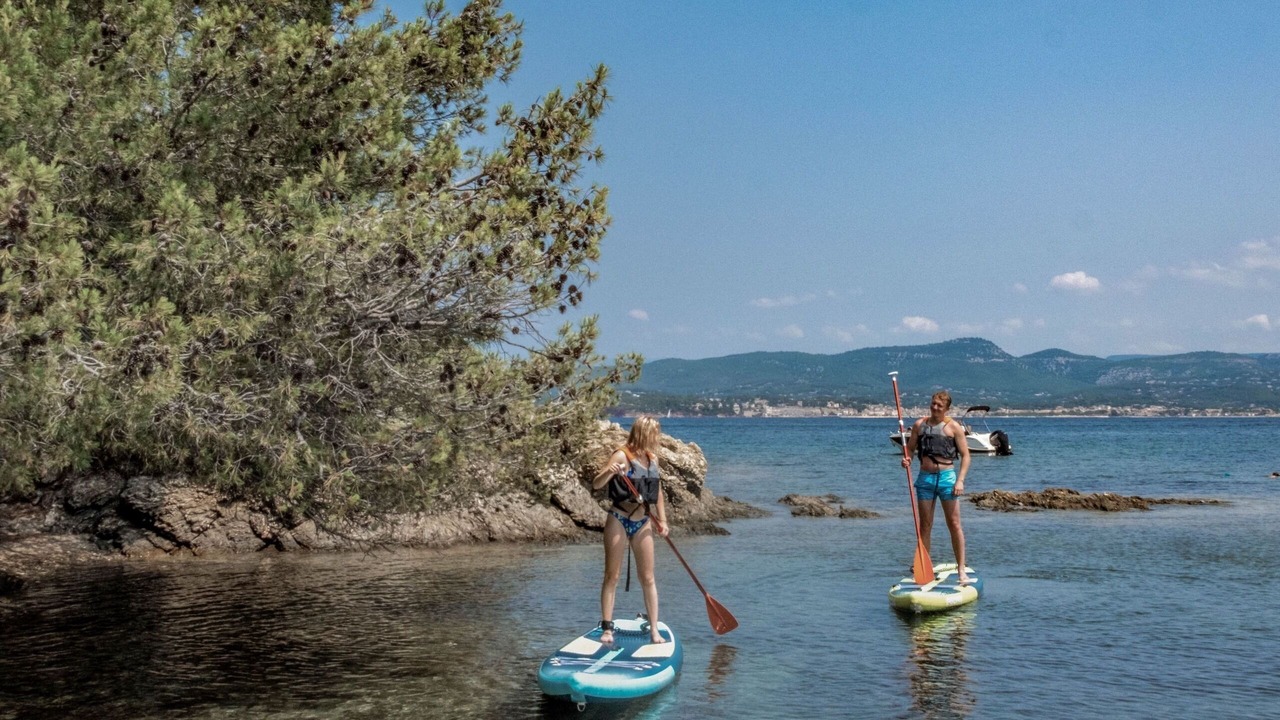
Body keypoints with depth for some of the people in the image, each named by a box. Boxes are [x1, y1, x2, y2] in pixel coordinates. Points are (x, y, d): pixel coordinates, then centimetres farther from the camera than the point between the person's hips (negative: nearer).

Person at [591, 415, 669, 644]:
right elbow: (596, 485, -16)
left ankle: (654, 630, 10)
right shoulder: (622, 455, -11)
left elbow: (657, 490, 19)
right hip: (619, 521, -5)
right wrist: (609, 472, -36)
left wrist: (662, 520, 13)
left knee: (648, 578, 6)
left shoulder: (652, 458, 8)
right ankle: (607, 628, 7)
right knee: (612, 576, 1)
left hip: (643, 523, 5)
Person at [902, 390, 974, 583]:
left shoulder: (953, 426, -1)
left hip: (946, 476, -3)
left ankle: (961, 569, 2)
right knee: (925, 525, 8)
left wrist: (960, 480, -12)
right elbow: (910, 448, 15)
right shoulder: (919, 425, 8)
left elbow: (965, 455, -2)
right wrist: (906, 459, -8)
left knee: (954, 524, -3)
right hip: (925, 477, 3)